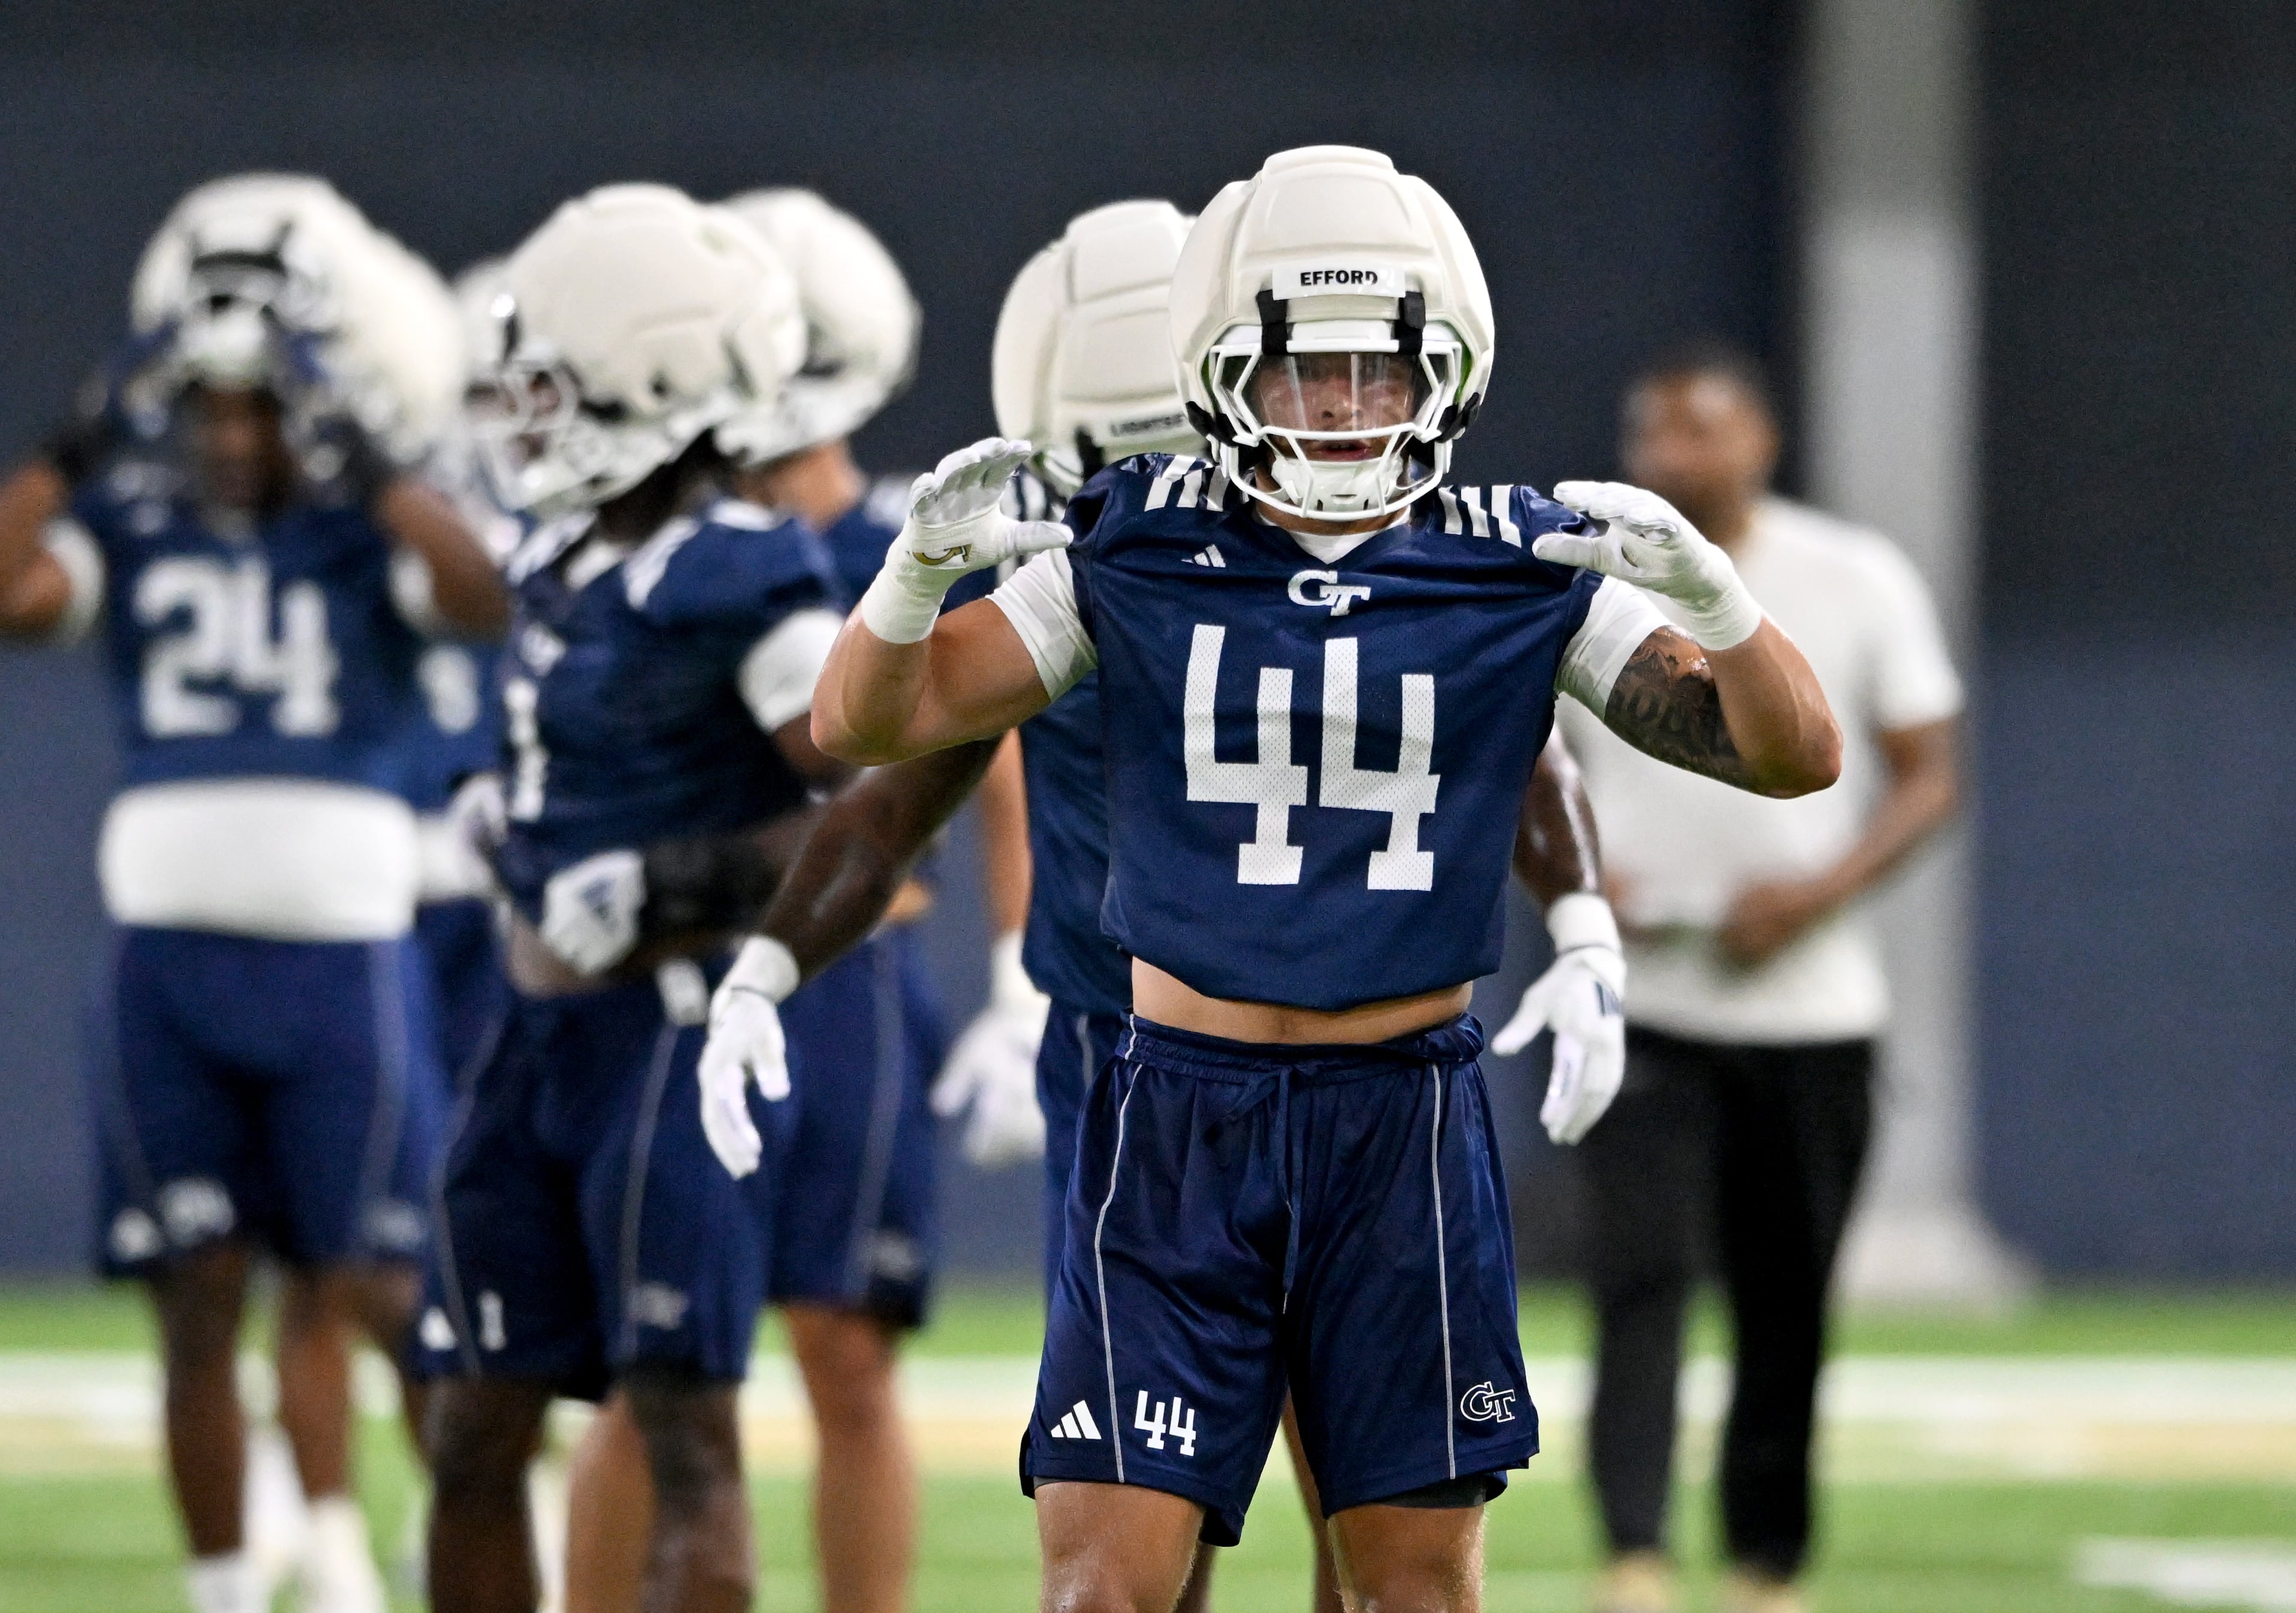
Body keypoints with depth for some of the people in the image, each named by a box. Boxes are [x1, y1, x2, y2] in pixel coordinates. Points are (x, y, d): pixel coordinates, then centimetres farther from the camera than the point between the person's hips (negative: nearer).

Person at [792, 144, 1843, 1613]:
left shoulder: (1526, 579, 1)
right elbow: (866, 723, -1)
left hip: (1409, 1126, 1)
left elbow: (1794, 755, -2)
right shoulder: (1137, 559, 0)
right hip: (1182, 1120, -1)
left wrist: (1707, 589, -21)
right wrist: (920, 568, -22)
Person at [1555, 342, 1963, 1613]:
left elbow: (1927, 779, 3)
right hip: (1640, 1005, -1)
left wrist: (1823, 891, -14)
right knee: (1640, 1273, -17)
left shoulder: (1858, 583, 1)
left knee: (1787, 1305, 6)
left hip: (1811, 1010, 1)